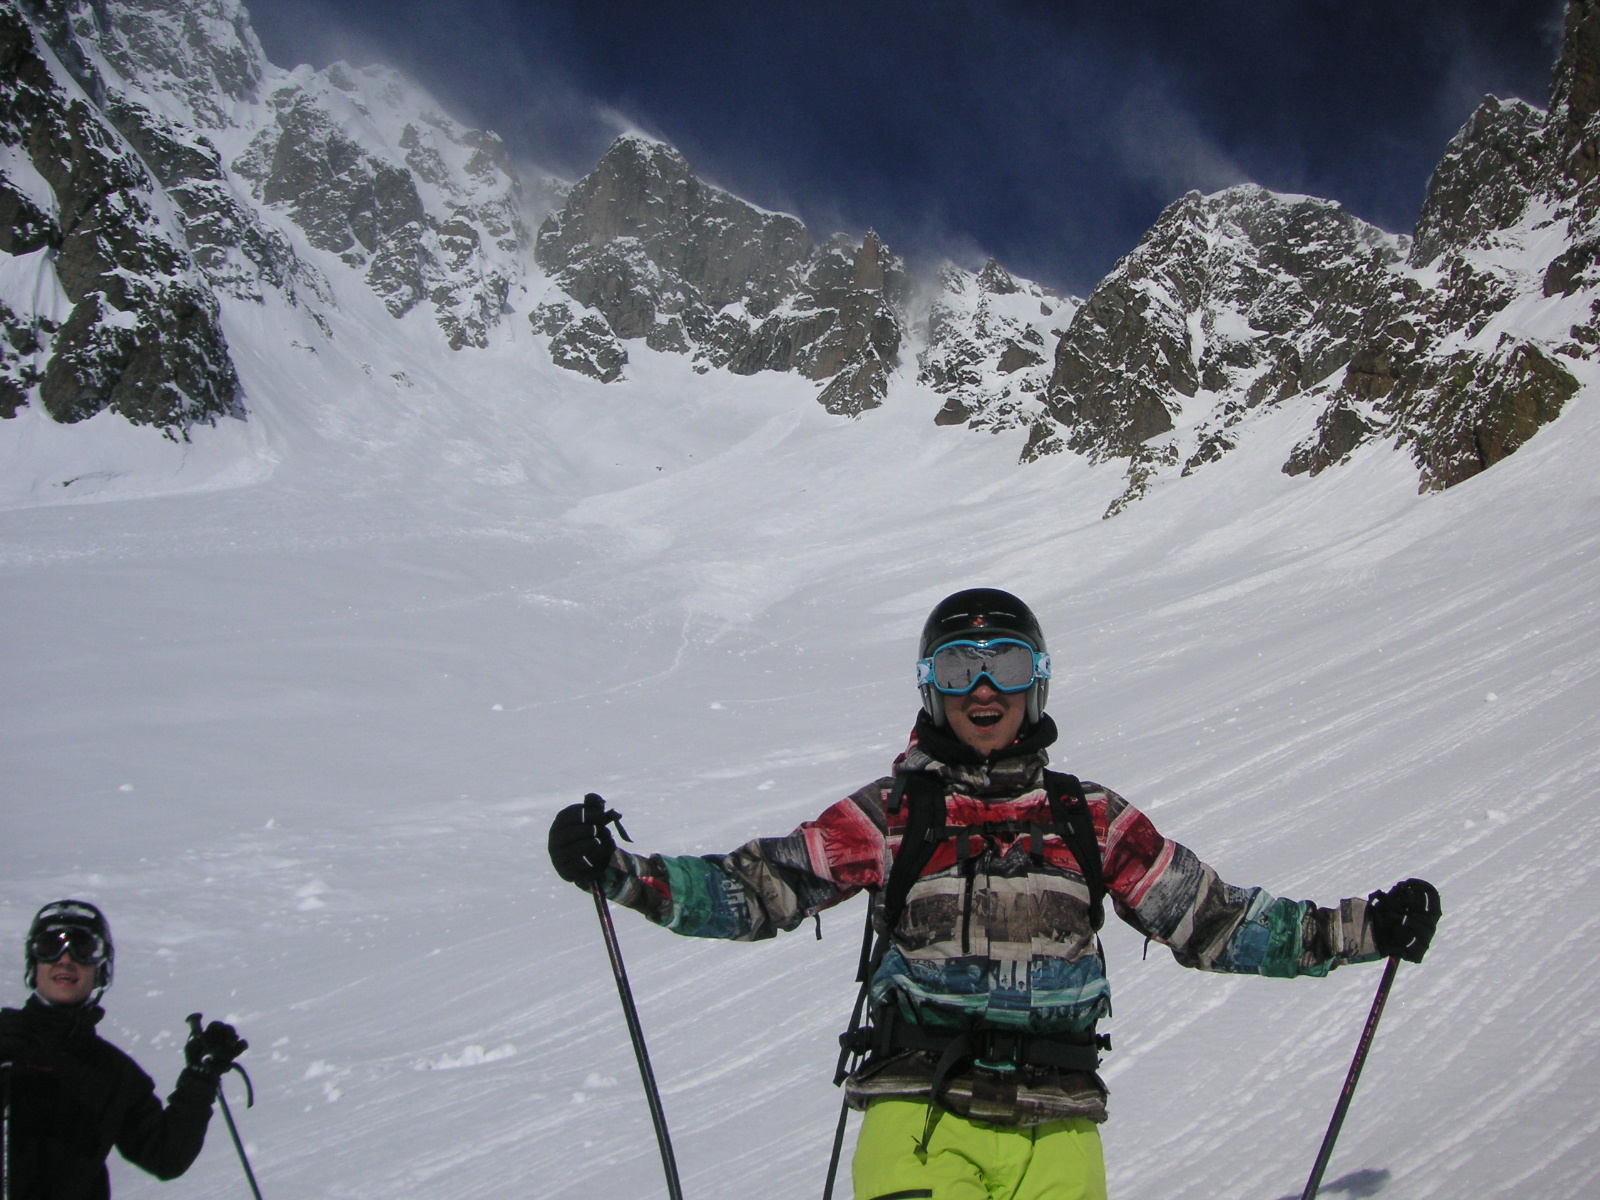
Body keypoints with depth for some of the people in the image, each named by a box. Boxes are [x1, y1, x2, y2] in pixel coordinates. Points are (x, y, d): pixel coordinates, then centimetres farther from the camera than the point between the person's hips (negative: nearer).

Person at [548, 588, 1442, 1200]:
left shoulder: (1091, 819, 12)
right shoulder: (890, 813, 7)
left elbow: (1209, 920, 14)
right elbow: (757, 891, 1)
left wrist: (1363, 930, 6)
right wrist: (620, 873, -13)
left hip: (1055, 1123, 2)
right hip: (921, 1108, -2)